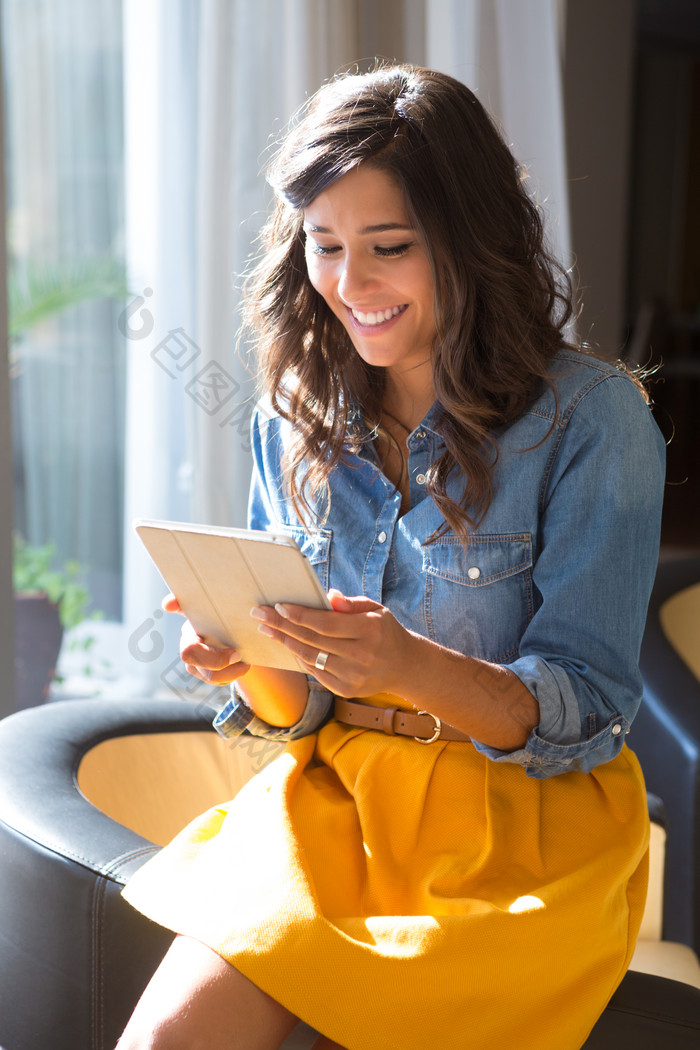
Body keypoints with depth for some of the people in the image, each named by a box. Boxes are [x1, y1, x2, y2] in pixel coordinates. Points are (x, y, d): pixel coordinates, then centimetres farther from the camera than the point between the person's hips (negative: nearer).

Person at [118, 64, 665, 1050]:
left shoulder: (592, 416, -10)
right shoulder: (295, 415, 5)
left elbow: (583, 710, -11)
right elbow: (298, 708, 7)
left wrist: (414, 665, -30)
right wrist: (253, 664, -17)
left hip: (528, 824, -3)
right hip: (335, 794, 4)